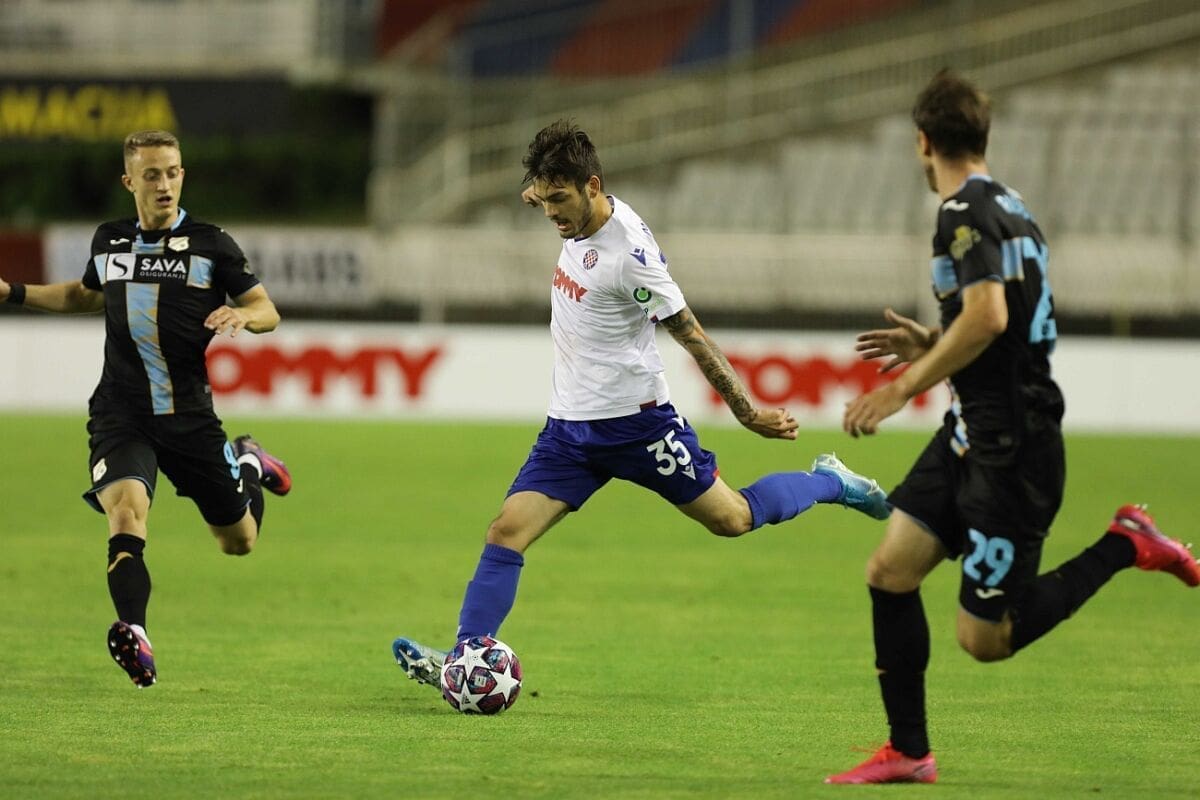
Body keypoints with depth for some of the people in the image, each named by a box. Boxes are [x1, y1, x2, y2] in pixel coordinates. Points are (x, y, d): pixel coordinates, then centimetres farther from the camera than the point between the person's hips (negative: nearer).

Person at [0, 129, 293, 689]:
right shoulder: (108, 242, 7)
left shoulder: (210, 245, -3)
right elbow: (86, 295, 29)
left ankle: (248, 465, 45)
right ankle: (133, 637, -37)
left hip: (189, 415, -1)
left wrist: (242, 315, -23)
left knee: (239, 542, 13)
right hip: (120, 415, 1)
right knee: (125, 510, -29)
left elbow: (268, 312, 1)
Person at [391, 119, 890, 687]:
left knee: (731, 519, 7)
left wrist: (747, 413, -13)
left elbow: (690, 334, -17)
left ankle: (829, 482, 31)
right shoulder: (577, 220, -2)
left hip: (635, 422, -7)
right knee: (505, 533, -8)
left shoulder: (629, 249, -23)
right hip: (570, 424, 7)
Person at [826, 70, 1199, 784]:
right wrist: (930, 346, 21)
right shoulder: (1010, 208, 13)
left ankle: (1126, 546, 4)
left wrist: (904, 389, -22)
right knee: (890, 571, 4)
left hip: (1010, 450, -10)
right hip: (972, 436, 10)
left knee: (985, 640, -4)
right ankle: (909, 753, 9)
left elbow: (988, 319, -28)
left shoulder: (966, 213, -16)